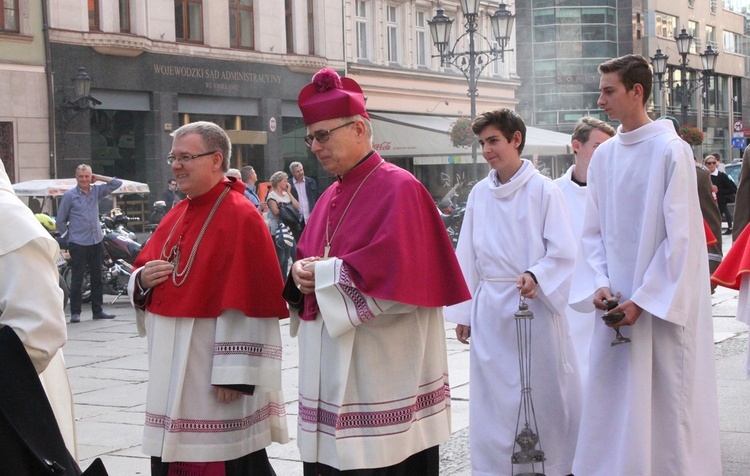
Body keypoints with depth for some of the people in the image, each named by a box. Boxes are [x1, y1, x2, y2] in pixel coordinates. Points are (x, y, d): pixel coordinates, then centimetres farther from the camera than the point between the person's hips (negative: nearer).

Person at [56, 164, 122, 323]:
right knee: (77, 279, -1)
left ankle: (97, 311, 17)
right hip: (78, 244, -5)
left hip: (97, 242, 5)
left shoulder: (96, 191, 7)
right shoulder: (69, 195, -4)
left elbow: (117, 183, 7)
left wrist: (98, 178, 2)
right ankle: (75, 312, 3)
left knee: (97, 278, 10)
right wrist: (67, 237, 2)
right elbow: (60, 220, 1)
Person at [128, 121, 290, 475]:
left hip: (213, 367, -8)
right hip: (171, 367, 8)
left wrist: (234, 374, -20)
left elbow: (248, 304, -18)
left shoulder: (241, 218, -13)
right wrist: (142, 280, -4)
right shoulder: (176, 217, 13)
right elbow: (142, 277, 20)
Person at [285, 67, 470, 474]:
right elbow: (307, 258, 21)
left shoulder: (399, 189, -10)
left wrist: (326, 274, -13)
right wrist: (301, 273, -3)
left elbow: (397, 274, -21)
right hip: (332, 373, 8)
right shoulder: (331, 197, 16)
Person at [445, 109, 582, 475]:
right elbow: (467, 257, 10)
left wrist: (536, 276, -24)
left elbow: (563, 252, -7)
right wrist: (463, 312, 10)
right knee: (494, 393, 7)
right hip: (491, 307, 4)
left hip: (536, 304, -4)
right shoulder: (479, 193, 7)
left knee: (546, 388, 3)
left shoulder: (543, 190, -6)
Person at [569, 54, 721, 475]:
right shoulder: (604, 156, 8)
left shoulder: (671, 151, -10)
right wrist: (599, 284, -4)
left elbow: (680, 236, -13)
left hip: (664, 302, -6)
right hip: (618, 300, 6)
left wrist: (644, 299, -15)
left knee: (667, 399, 0)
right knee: (612, 402, 7)